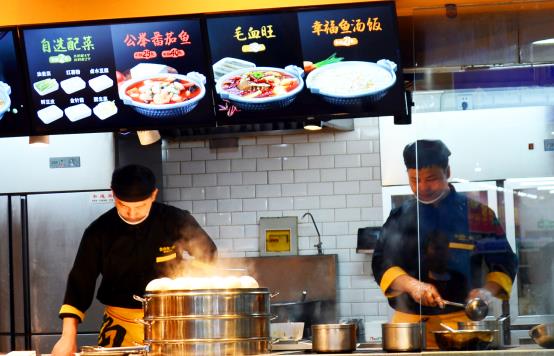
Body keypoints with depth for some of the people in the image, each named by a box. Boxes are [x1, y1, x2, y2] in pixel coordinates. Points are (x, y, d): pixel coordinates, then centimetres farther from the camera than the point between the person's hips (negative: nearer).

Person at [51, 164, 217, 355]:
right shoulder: (99, 232, -5)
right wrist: (68, 336, -12)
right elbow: (80, 282, -4)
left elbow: (209, 258, 6)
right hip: (121, 325, 1)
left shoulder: (177, 222, -8)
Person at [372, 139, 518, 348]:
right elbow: (381, 264, 3)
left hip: (460, 322, -1)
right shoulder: (400, 218, 9)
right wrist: (412, 285, -16)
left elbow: (504, 262, 4)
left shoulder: (477, 214, 3)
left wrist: (488, 290, -16)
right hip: (408, 322, 2)